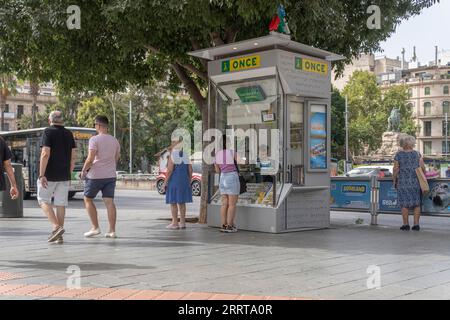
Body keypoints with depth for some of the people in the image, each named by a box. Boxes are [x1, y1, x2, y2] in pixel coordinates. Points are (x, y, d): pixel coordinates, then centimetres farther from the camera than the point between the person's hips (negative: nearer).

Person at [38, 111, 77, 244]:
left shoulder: (48, 132, -7)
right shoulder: (69, 134, 9)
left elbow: (45, 154, -16)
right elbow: (73, 156, 8)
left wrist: (41, 175, -16)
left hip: (49, 175, -5)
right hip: (64, 175, 5)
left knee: (43, 200, 8)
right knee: (61, 203, 6)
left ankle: (56, 227, -10)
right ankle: (59, 236, 8)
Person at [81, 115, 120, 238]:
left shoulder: (95, 139, -10)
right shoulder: (115, 140, 10)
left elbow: (90, 159, -17)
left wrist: (84, 171, -3)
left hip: (95, 175, -5)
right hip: (111, 175, 5)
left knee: (88, 199, 11)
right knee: (109, 202, 2)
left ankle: (95, 227, 7)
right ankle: (112, 231, 0)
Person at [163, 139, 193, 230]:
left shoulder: (172, 156, -10)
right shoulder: (186, 156, 6)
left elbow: (170, 170, -17)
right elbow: (190, 170, 4)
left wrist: (165, 182, -10)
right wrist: (189, 182, 13)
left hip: (173, 181, -6)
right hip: (184, 181, 6)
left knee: (173, 202, 0)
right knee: (181, 202, 11)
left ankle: (175, 223, -1)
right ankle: (182, 223, 11)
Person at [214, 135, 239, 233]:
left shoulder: (217, 154, 5)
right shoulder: (232, 152, -10)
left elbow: (217, 170, 12)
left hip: (223, 178, 6)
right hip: (232, 178, -6)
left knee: (225, 204, 9)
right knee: (232, 204, -1)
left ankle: (223, 226, 9)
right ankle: (229, 226, -2)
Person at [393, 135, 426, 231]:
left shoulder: (398, 155, -3)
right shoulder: (417, 154, 1)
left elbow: (396, 169, -3)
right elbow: (422, 168, 0)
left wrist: (394, 180, 7)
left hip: (403, 182, -2)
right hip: (416, 182, 2)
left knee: (405, 204, 4)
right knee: (416, 203, 10)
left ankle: (406, 224, 7)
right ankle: (416, 224, 9)